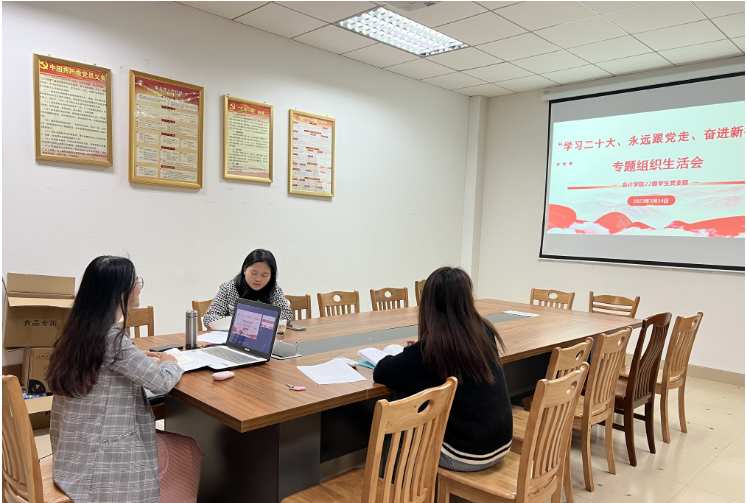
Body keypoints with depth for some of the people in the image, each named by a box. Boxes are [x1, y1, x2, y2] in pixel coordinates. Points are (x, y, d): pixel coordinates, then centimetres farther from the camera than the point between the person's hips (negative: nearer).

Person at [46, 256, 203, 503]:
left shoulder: (82, 328, 1)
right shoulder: (110, 337, -26)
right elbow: (162, 382, -19)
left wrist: (141, 358, 11)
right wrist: (169, 363, 1)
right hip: (97, 456, -8)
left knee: (181, 447, 17)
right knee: (189, 453, 8)